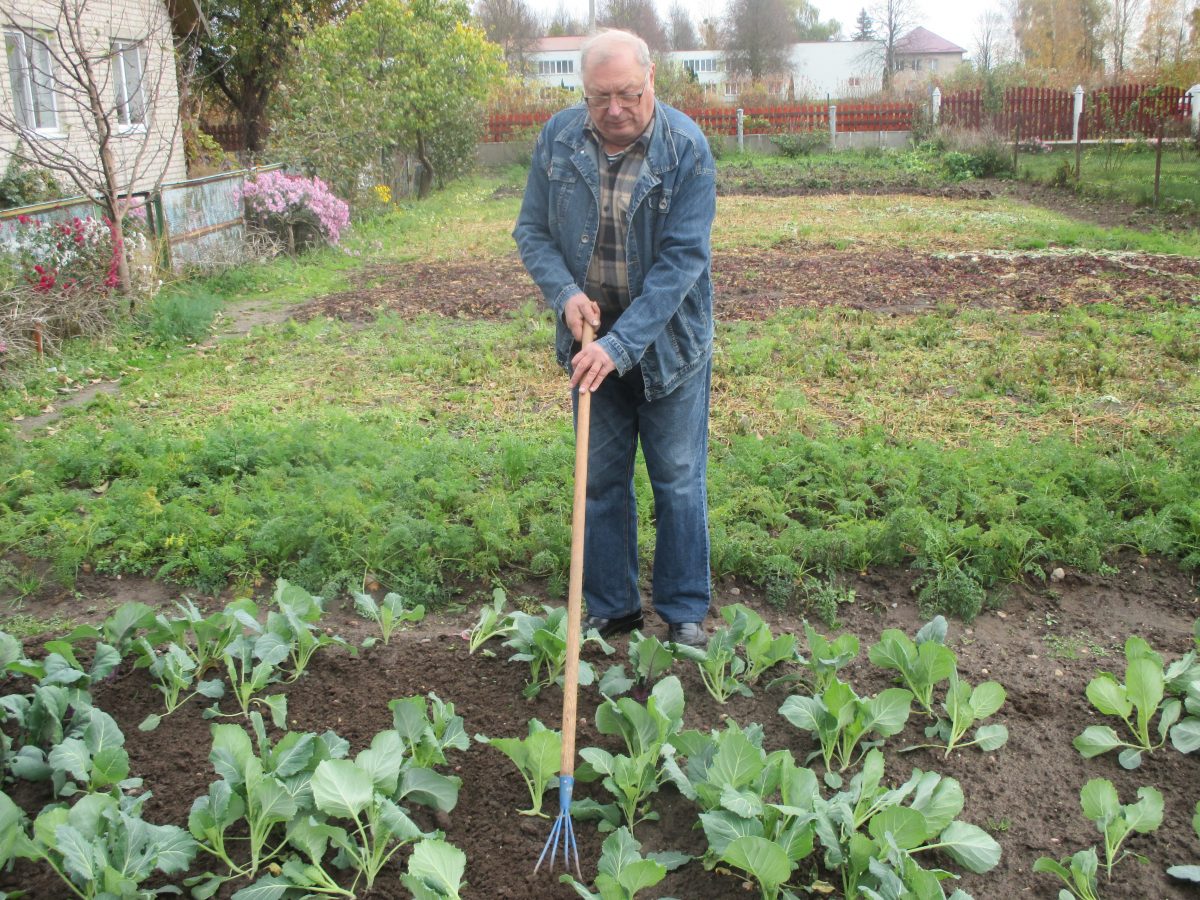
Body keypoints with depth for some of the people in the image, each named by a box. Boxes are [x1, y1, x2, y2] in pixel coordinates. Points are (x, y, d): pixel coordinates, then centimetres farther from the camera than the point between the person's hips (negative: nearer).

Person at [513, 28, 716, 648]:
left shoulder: (687, 149, -16)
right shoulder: (558, 138, -5)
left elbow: (682, 260, -20)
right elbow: (531, 231, 3)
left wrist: (620, 345, -27)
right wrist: (565, 293, -17)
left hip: (669, 343, -3)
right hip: (591, 341, 3)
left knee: (678, 481, 6)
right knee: (601, 480, 11)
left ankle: (685, 613, 21)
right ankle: (610, 609, 25)